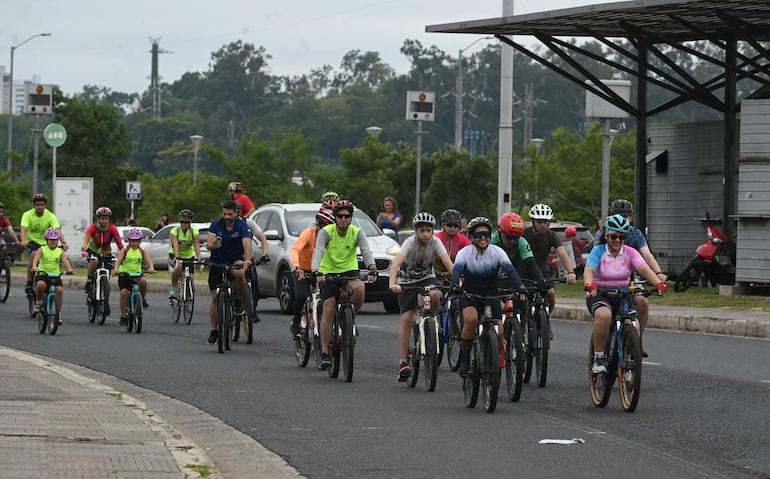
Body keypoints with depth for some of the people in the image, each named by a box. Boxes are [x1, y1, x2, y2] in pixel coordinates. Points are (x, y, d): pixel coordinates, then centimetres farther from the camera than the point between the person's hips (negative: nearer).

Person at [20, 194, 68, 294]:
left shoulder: (50, 216, -13)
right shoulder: (27, 215, -16)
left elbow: (57, 230, -26)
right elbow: (24, 229, -31)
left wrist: (63, 243, -43)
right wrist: (23, 241, -51)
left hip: (45, 242, 2)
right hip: (31, 241, -2)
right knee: (34, 255, -31)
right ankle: (29, 283, -23)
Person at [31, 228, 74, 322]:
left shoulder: (60, 251, 7)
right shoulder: (42, 250, 2)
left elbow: (65, 261, -8)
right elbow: (36, 258, -16)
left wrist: (69, 269, -30)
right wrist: (34, 267, -37)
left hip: (55, 275, 2)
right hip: (42, 274, -2)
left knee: (60, 289, -24)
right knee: (41, 284, -34)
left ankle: (59, 312, -8)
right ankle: (38, 301, -4)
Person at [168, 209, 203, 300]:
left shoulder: (194, 232, -14)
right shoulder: (174, 231, -18)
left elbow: (196, 246, -25)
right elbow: (175, 245, -31)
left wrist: (199, 258, -41)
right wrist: (176, 257, -47)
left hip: (189, 256, 2)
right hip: (175, 255, -2)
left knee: (190, 277, -10)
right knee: (178, 267, -35)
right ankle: (173, 289, -18)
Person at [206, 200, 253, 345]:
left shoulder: (242, 227, -13)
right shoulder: (216, 225, -8)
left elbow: (247, 243, -29)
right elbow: (208, 244, -19)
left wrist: (247, 260, -47)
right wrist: (211, 245, -45)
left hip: (235, 260, -2)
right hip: (217, 263, 2)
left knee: (240, 273, -37)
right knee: (215, 297, -2)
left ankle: (239, 301, -11)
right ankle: (213, 331, 9)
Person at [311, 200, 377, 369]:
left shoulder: (357, 232, -8)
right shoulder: (326, 232, -13)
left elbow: (366, 250, -22)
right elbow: (318, 251, -28)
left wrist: (372, 267, -43)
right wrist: (315, 270, -47)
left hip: (350, 271, 1)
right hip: (328, 272, -1)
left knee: (359, 288, -33)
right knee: (328, 310, -13)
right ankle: (324, 352, -7)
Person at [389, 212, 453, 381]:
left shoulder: (435, 242, -16)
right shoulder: (410, 243, -23)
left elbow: (447, 262, -26)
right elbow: (396, 262, -37)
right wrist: (392, 283, -54)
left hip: (427, 278, 1)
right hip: (407, 281, -1)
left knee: (435, 295, -34)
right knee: (406, 319, -12)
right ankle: (403, 362, -10)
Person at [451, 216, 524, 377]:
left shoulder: (497, 252, -9)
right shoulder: (465, 253, -12)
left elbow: (510, 269, -22)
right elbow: (457, 270, -28)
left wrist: (519, 287, -40)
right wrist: (455, 287, -49)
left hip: (491, 295, 2)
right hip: (469, 296, -2)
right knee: (471, 319, -33)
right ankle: (464, 362, -22)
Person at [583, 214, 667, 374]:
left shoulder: (630, 253, 2)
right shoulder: (598, 251, -5)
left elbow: (644, 269, -13)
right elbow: (589, 270, -21)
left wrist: (658, 283, -31)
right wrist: (589, 285, -43)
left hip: (623, 294, 3)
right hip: (600, 294, -3)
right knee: (604, 315, -36)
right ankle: (599, 358, -21)